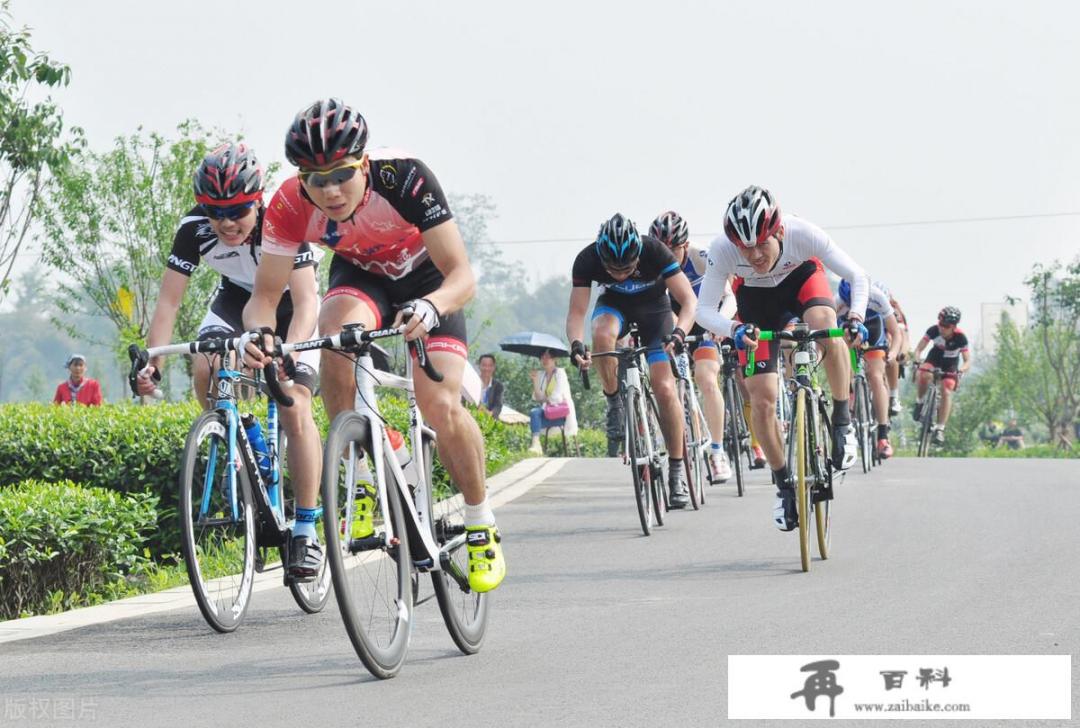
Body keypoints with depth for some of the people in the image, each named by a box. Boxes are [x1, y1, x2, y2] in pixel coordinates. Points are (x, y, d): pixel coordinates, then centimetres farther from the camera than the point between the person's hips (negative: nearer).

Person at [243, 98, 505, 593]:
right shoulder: (291, 206, -28)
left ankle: (481, 524, 5)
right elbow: (265, 295, -22)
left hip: (428, 279, -2)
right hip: (360, 276, 2)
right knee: (336, 337, -34)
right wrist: (257, 331, -45)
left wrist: (431, 307, -59)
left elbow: (462, 275, -38)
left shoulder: (405, 179, -36)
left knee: (441, 407, -20)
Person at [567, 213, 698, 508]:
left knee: (664, 387, -15)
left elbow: (689, 301, -32)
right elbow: (576, 312, -25)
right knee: (603, 334, -36)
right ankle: (614, 403, -13)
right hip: (614, 304, 1)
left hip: (653, 306, -1)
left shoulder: (654, 251, -33)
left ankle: (676, 471, -4)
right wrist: (576, 344, -45)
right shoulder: (587, 260, -29)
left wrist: (679, 333, -50)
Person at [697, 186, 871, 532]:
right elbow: (704, 311, -31)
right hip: (755, 296, 1)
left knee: (826, 326, -37)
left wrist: (855, 317, -45)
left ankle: (842, 422, -18)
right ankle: (784, 485, 12)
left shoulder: (802, 234, -36)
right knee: (761, 399, -9)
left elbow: (857, 276, -26)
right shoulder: (722, 250, -35)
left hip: (802, 277, -1)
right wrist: (734, 329, -51)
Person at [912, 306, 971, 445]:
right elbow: (919, 348, -22)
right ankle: (919, 402, -6)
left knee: (946, 392, -19)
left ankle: (940, 429, -14)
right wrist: (916, 362, -42)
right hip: (935, 357, 1)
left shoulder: (960, 338, -28)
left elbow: (968, 361, -26)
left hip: (950, 363, -1)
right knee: (924, 375, -33)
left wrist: (960, 370, -46)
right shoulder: (933, 331, -26)